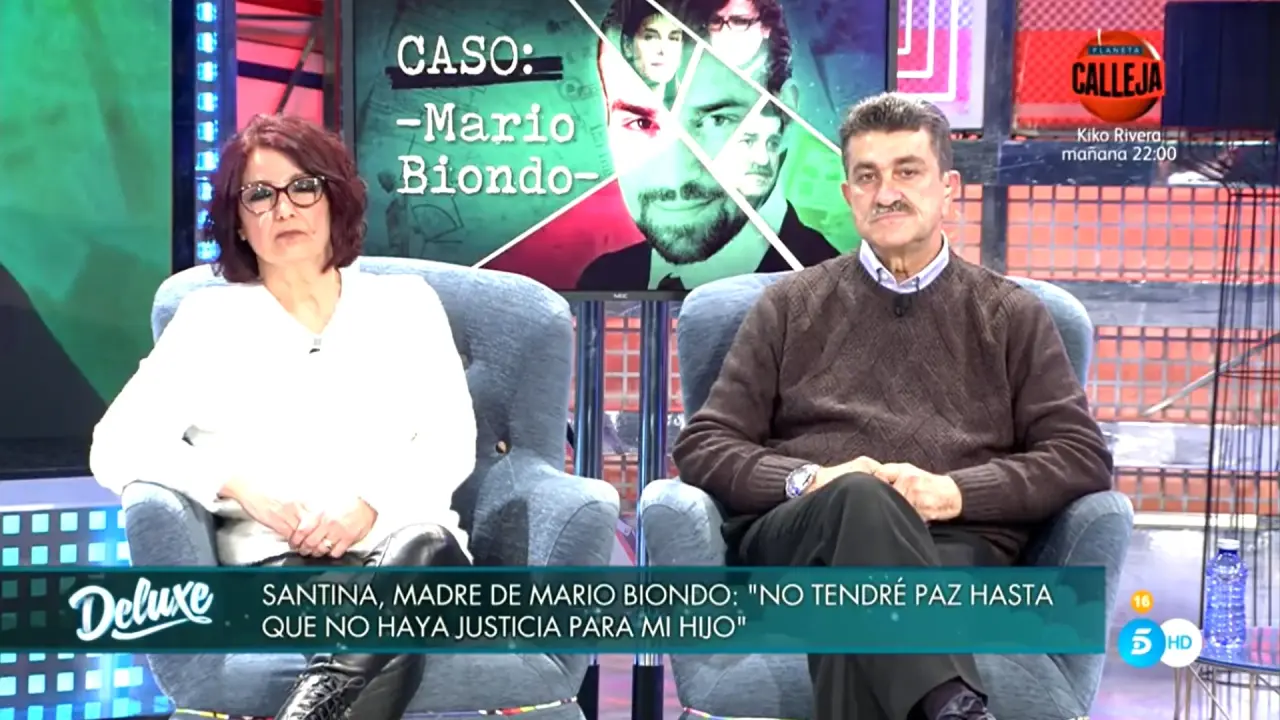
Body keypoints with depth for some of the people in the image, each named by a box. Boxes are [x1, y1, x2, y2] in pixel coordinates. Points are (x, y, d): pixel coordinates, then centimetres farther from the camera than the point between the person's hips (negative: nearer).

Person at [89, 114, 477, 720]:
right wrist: (241, 488, -10)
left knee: (425, 549, -38)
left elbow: (450, 444, 8)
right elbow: (116, 446, 5)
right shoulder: (209, 320, 14)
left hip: (402, 542, 2)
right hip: (277, 562, -2)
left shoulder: (406, 303, 18)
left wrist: (370, 508, -13)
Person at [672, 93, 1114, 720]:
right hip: (796, 540, 1)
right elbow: (704, 446, 14)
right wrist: (809, 479, -8)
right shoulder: (790, 305, 21)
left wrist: (957, 491, -8)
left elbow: (1083, 457, 11)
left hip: (955, 546, 0)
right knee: (860, 500, -39)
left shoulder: (1012, 315, 20)